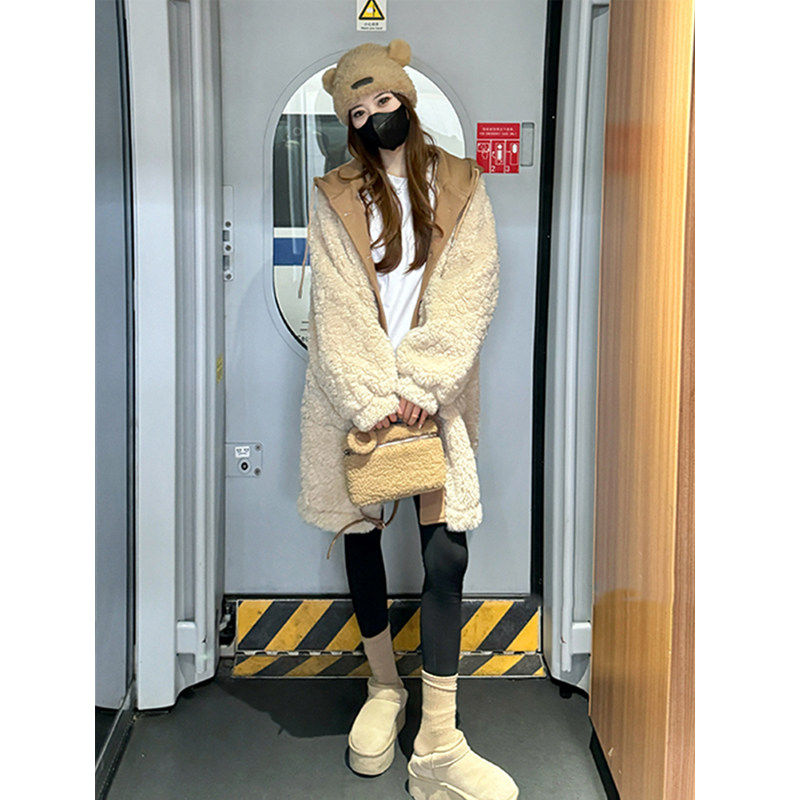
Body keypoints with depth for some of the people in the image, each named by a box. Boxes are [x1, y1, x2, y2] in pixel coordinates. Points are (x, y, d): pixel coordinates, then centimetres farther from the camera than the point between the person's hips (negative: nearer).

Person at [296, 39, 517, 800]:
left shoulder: (461, 189, 6)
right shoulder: (334, 200, 6)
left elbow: (470, 294, -5)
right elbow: (337, 310, -5)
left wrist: (419, 383, -16)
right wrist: (375, 398, -16)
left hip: (434, 393, 0)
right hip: (352, 395, 1)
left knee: (446, 553, -7)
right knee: (360, 535, 9)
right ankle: (383, 687, 32)